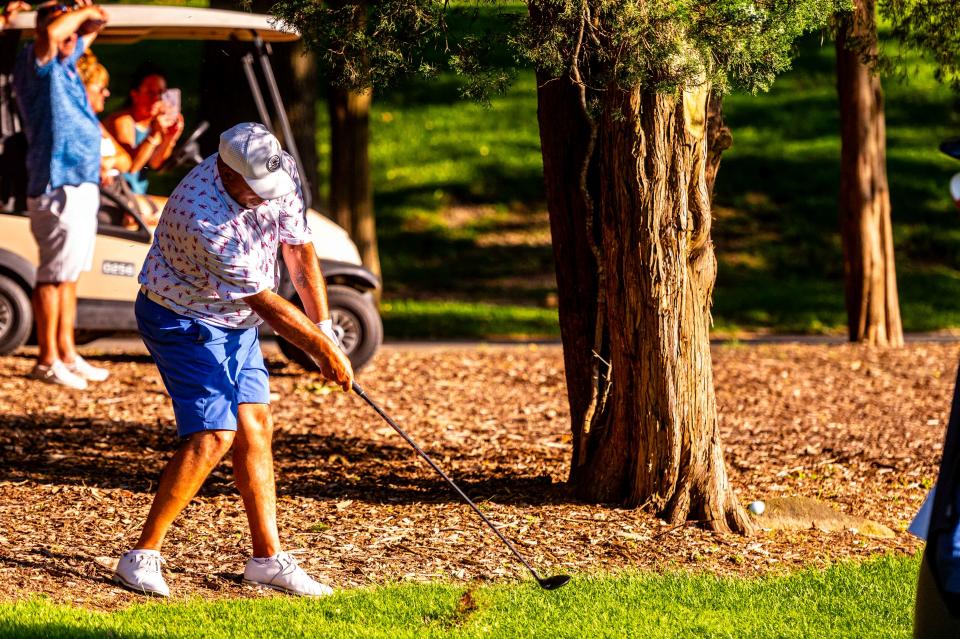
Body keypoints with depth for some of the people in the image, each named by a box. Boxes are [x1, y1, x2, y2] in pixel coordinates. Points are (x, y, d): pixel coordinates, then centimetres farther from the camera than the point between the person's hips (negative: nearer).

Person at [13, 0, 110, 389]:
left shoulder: (66, 61, 14)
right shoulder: (35, 63, -11)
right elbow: (50, 33, -33)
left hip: (82, 185, 10)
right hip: (58, 186, -10)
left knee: (69, 274, 15)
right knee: (54, 276, -6)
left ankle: (66, 354, 23)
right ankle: (47, 361, -2)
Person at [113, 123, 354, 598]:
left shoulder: (283, 173, -13)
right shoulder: (203, 216, -35)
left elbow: (299, 249, 1)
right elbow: (265, 303, -27)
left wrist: (323, 327, -1)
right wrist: (322, 349, -19)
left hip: (236, 319, 7)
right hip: (183, 321, -7)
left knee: (255, 427, 4)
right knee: (212, 435, -16)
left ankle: (267, 557, 10)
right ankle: (141, 556, -9)